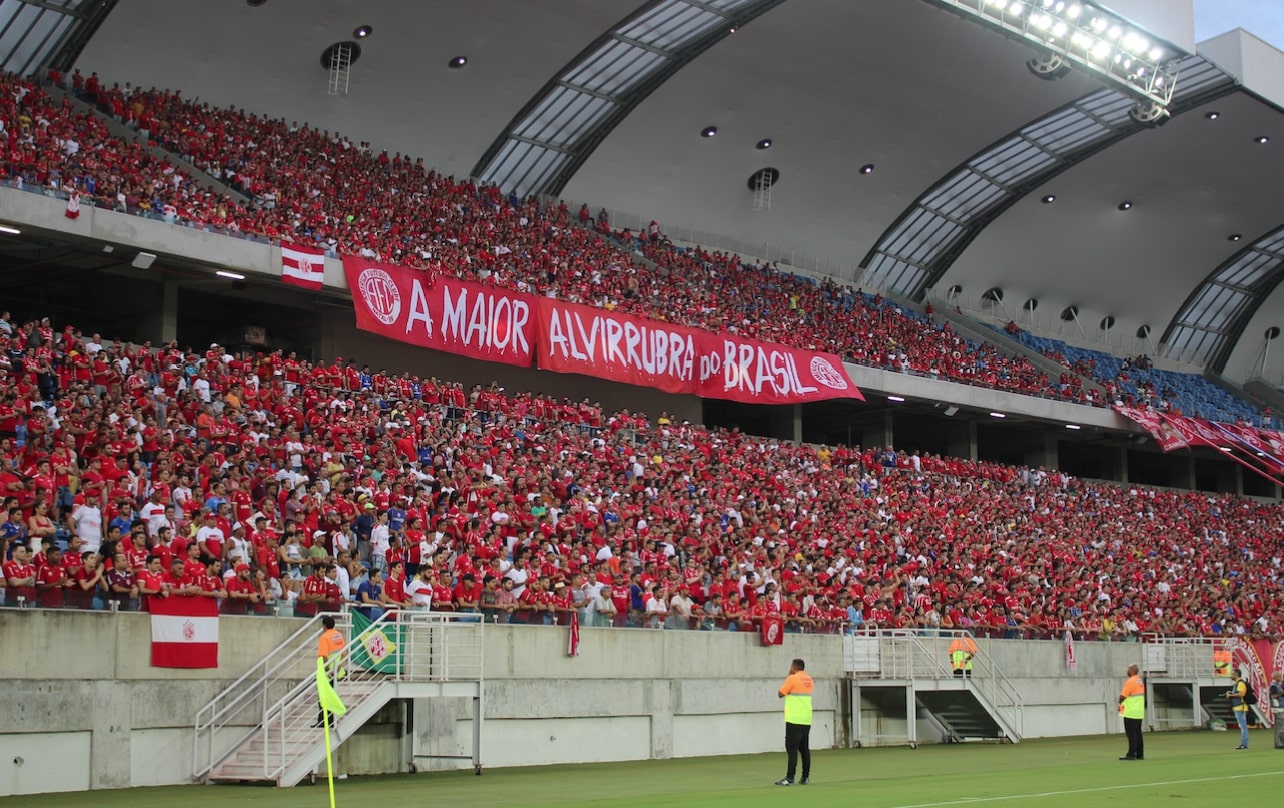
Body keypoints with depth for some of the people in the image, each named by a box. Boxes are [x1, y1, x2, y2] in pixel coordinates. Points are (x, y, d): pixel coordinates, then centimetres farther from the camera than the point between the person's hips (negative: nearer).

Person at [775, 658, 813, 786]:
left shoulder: (792, 679, -10)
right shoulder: (809, 680, 10)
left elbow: (780, 694, -3)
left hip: (794, 720, -7)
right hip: (807, 720, 7)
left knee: (792, 749, -7)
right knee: (804, 748, 11)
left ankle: (790, 778, -11)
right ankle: (805, 777, 12)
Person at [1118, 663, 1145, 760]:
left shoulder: (1131, 681, -16)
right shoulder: (1140, 681, 13)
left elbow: (1123, 695, -17)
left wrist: (1120, 702, 4)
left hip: (1130, 713, -9)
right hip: (1139, 712, 9)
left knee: (1131, 734, -7)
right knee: (1137, 733, 13)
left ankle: (1131, 754, -7)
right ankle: (1140, 754, 16)